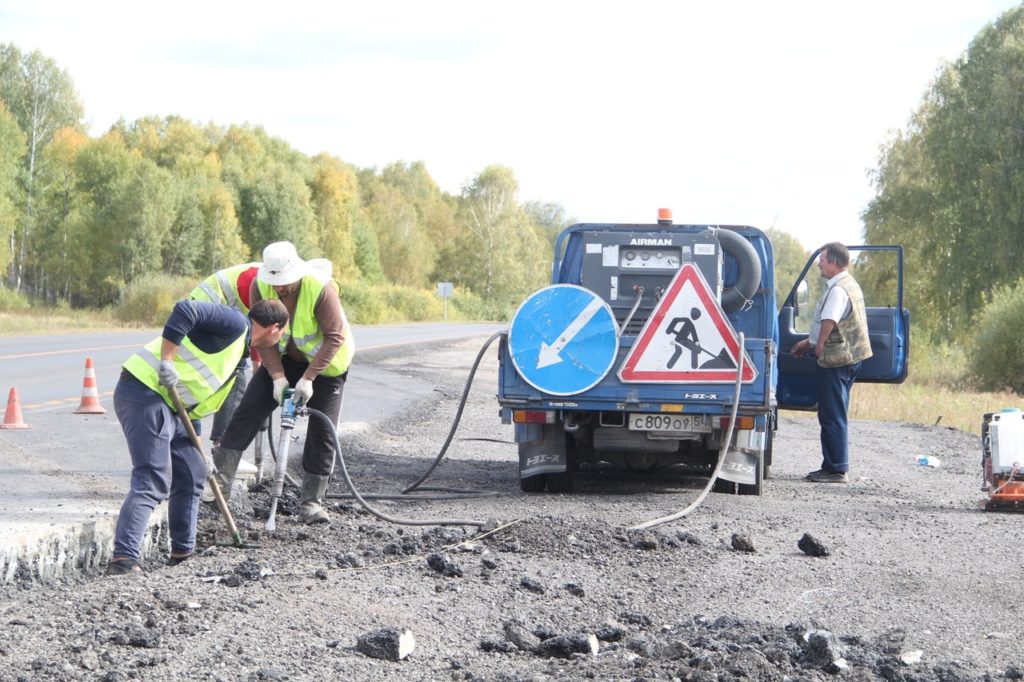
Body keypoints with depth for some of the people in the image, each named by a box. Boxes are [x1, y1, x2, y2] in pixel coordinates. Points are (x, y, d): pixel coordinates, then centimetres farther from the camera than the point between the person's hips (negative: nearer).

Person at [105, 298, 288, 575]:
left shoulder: (239, 348, 25)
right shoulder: (234, 323, -6)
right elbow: (184, 310, -22)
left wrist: (199, 449, 25)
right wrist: (167, 362, -24)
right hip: (145, 389, -10)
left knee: (191, 474, 16)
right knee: (153, 481, -16)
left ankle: (183, 553, 26)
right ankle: (123, 559, -22)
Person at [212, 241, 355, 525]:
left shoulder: (321, 288, -32)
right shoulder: (260, 286, -20)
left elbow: (335, 337, -28)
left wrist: (308, 378, -31)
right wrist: (277, 376, -24)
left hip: (325, 362, -3)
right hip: (282, 357, 3)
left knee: (322, 432, -7)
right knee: (249, 410, -9)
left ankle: (312, 501, 2)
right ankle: (220, 476, -11)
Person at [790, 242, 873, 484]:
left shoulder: (838, 289, -17)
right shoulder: (849, 284, 17)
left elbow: (829, 321, -25)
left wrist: (819, 345, -9)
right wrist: (808, 342, 30)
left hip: (836, 358, -10)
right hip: (848, 357, 10)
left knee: (832, 417, -6)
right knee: (834, 416, 15)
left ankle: (837, 470, -5)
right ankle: (833, 467, 20)